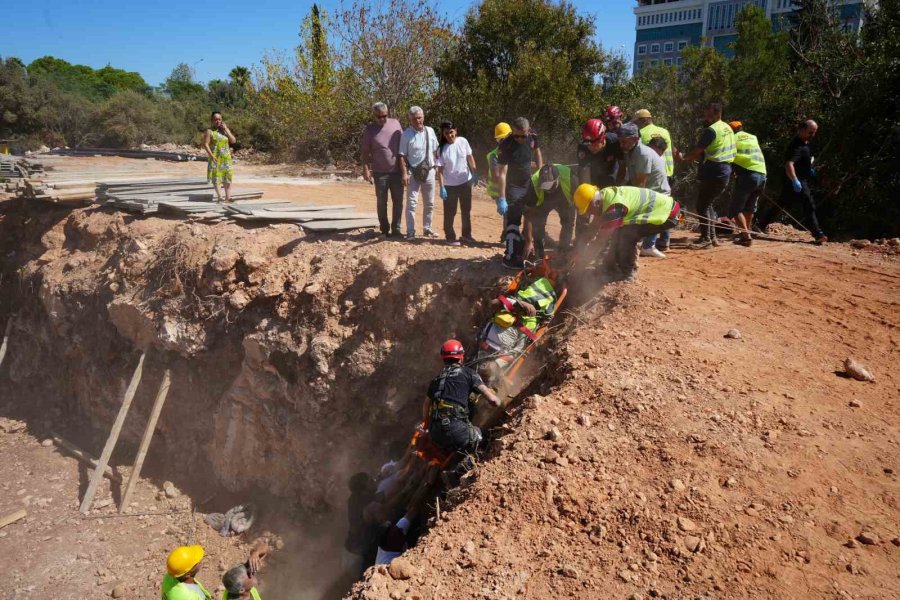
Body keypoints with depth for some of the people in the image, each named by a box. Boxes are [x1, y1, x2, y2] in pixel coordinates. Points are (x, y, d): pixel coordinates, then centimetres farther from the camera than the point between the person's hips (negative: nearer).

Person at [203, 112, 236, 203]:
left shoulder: (225, 130, 11)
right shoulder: (209, 131, -2)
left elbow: (233, 141, 2)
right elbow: (205, 144, -9)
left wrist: (226, 130, -6)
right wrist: (211, 156, -18)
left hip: (226, 158, 4)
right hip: (215, 158, -4)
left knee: (227, 177, 2)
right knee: (216, 177, -2)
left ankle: (228, 197, 4)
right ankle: (219, 196, 3)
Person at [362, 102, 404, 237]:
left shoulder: (395, 123, 4)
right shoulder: (370, 129, -2)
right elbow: (365, 152, -2)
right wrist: (365, 170, -11)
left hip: (397, 171, 2)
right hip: (380, 172, -2)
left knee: (398, 201, 3)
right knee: (381, 202, 6)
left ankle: (396, 229, 11)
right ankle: (385, 229, 17)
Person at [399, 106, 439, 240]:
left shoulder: (430, 131, 3)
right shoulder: (406, 134, -8)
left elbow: (435, 152, 10)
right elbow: (402, 155, -9)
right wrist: (405, 173, -16)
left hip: (429, 171, 4)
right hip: (413, 172, -4)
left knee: (429, 203, 11)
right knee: (411, 202, -6)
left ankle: (427, 229, 24)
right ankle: (410, 232, -1)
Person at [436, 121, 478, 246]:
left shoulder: (463, 141, -8)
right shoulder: (442, 149, -16)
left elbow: (470, 157, 4)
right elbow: (440, 170, -14)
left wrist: (474, 174, 1)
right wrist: (441, 188, -18)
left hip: (465, 181, 4)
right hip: (450, 185, -3)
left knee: (467, 210, 15)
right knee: (450, 212, 3)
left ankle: (466, 234, 31)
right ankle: (450, 237, 17)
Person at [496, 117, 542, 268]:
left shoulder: (533, 138, -9)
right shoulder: (506, 145, -23)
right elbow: (502, 173, -26)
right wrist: (501, 198, -29)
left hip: (530, 185, 6)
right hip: (513, 187, -6)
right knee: (512, 222, -12)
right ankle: (510, 257, -8)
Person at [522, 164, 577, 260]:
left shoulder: (570, 178, -40)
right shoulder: (535, 183, -38)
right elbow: (528, 215, -31)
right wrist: (528, 242, -32)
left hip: (564, 200, 1)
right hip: (543, 201, -1)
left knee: (568, 222, -13)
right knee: (537, 223, -17)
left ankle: (564, 253, 4)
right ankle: (539, 257, -5)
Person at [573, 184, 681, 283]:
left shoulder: (614, 207, -31)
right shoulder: (603, 195, -4)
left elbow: (601, 240, -24)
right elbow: (594, 227, 7)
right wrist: (579, 248, 4)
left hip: (668, 212, -9)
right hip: (656, 209, 9)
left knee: (628, 233, -23)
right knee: (620, 231, 6)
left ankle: (628, 272, -8)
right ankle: (612, 267, 15)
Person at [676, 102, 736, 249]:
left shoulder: (711, 130, -14)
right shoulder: (728, 129, 15)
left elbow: (697, 151, -11)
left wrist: (683, 158, 5)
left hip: (713, 174, -9)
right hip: (725, 172, 9)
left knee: (702, 205, -4)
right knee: (709, 204, 17)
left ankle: (705, 238, -4)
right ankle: (712, 236, 17)